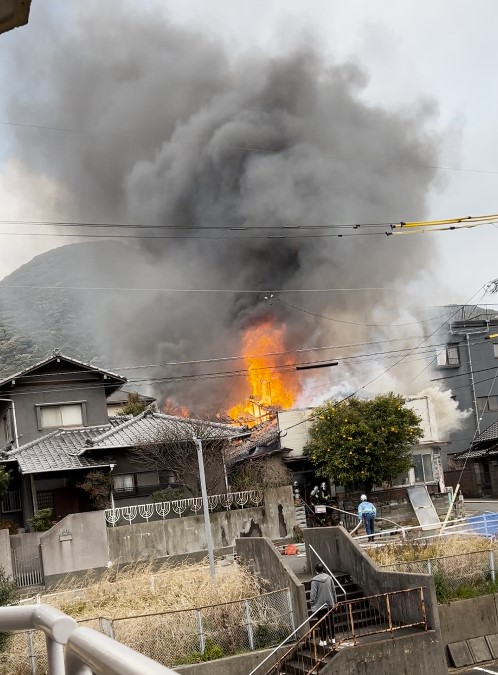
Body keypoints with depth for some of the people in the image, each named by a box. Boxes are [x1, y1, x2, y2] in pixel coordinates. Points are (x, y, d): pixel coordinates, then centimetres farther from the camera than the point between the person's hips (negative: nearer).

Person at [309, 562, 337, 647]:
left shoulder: (314, 580, -18)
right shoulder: (329, 577, -4)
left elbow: (313, 594, -16)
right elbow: (333, 590, 5)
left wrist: (311, 602, 0)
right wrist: (335, 601, 16)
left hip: (319, 605, -4)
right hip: (329, 604, 4)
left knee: (322, 623, 6)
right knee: (330, 622, 15)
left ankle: (323, 641, 12)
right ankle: (333, 639, 22)